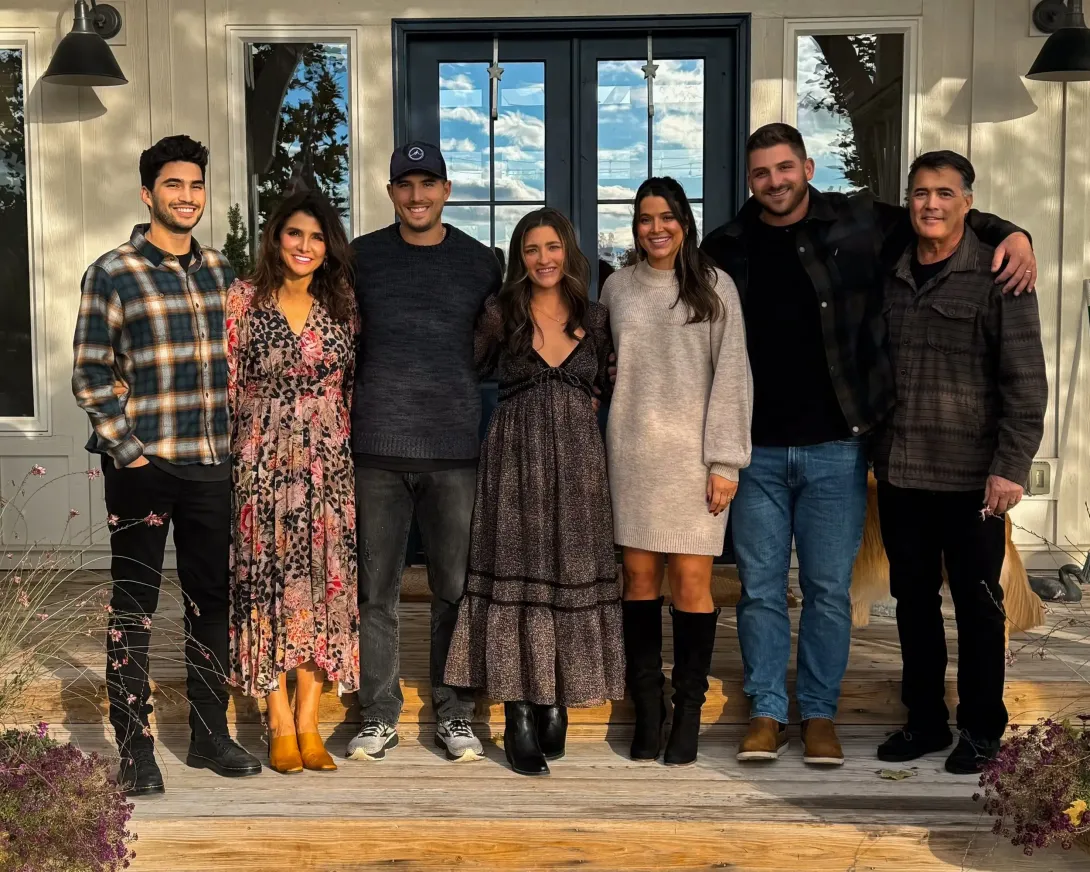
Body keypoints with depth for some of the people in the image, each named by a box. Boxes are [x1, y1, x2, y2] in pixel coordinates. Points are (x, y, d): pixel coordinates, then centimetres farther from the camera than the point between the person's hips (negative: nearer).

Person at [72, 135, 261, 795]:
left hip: (213, 465, 5)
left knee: (213, 599, 11)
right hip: (141, 466, -4)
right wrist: (127, 450, -10)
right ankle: (136, 750, 13)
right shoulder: (113, 272, -4)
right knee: (134, 608, 4)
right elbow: (90, 374, -5)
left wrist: (236, 438, 8)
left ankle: (210, 734, 25)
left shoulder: (220, 269, 10)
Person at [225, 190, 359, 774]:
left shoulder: (341, 304, 8)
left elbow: (355, 386, 12)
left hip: (328, 463, 3)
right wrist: (234, 457, -6)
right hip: (263, 459, -2)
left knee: (324, 583, 2)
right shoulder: (244, 299, 0)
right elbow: (227, 384, -1)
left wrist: (349, 448, 4)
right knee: (268, 582, 0)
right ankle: (281, 725, 9)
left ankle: (308, 722, 12)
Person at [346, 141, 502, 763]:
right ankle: (380, 716, 14)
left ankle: (455, 716, 15)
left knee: (457, 588, 4)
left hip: (456, 447, 0)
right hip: (378, 445, 0)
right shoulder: (362, 258, 9)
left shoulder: (481, 262, 10)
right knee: (377, 588, 3)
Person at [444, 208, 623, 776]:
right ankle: (519, 721, 1)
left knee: (572, 575, 2)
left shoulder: (594, 319, 9)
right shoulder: (501, 314, 2)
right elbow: (471, 371, 10)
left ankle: (556, 707, 14)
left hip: (578, 459, 2)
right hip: (515, 457, -2)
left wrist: (572, 413, 7)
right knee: (516, 578, -4)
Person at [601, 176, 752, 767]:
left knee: (692, 581, -4)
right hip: (632, 449, 2)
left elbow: (731, 375, 0)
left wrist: (725, 459, -8)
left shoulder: (714, 286, 4)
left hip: (694, 452, -2)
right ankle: (647, 708, 12)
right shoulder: (617, 287, 12)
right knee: (639, 577, 2)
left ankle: (688, 713, 6)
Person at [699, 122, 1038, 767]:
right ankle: (767, 714, 20)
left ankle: (820, 714, 22)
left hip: (835, 448, -1)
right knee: (761, 589, 7)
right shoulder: (727, 248, 5)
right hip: (756, 450, 1)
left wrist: (1011, 234, -5)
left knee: (829, 589, 7)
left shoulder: (859, 224, 1)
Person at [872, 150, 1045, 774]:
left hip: (970, 476, -5)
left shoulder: (997, 275, -5)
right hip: (899, 472, 5)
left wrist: (1012, 466, -13)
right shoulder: (891, 277, 10)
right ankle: (925, 719, 26)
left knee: (977, 602, 5)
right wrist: (876, 450, 8)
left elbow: (1026, 379, -7)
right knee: (913, 599, 12)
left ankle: (982, 728, 19)